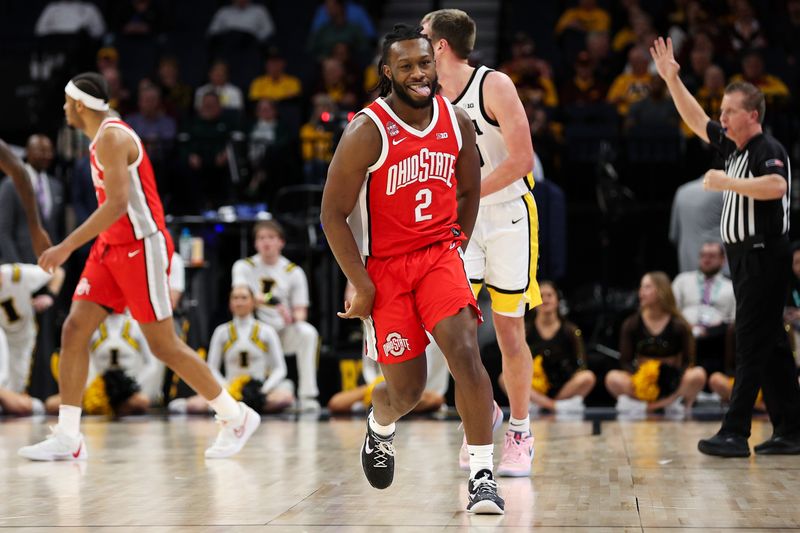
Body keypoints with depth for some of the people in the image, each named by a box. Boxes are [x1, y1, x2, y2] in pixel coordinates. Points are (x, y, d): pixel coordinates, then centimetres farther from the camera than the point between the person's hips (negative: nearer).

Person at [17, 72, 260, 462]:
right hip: (111, 247, 10)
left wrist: (67, 246, -28)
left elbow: (117, 204, -27)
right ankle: (67, 438, -2)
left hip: (140, 247, -10)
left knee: (163, 345, -3)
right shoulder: (104, 137, 15)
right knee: (74, 330, -1)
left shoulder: (111, 137, -16)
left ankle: (236, 417, 11)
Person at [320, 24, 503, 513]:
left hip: (439, 254, 3)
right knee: (407, 388, 4)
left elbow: (469, 191, 16)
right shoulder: (367, 133, -16)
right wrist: (360, 285, -12)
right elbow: (333, 214, -12)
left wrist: (457, 249, 10)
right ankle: (380, 427, 42)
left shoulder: (457, 121, -2)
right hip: (383, 266, -3)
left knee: (465, 353, -20)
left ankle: (483, 476, -16)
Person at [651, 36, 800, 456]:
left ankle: (735, 434, -11)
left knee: (751, 345, -9)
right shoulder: (733, 147, 13)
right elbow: (696, 121, 24)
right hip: (746, 257, 9)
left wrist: (727, 182, -26)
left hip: (763, 256, -9)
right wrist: (672, 80, 18)